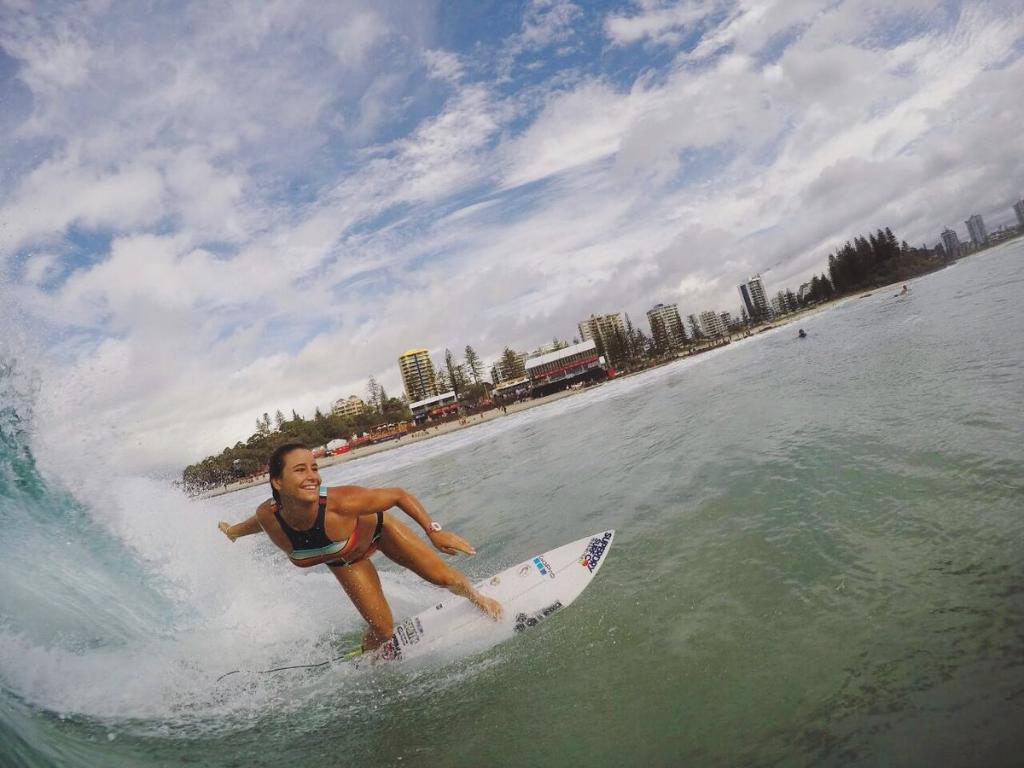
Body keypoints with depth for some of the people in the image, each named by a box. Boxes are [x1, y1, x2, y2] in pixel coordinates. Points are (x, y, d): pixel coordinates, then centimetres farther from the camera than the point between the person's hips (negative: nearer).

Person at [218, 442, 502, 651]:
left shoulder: (341, 501, -43)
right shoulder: (268, 516, -33)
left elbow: (399, 495, -29)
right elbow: (255, 522, -5)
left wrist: (433, 531, -34)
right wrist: (231, 530, 15)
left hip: (375, 528, -1)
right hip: (343, 560, 2)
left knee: (444, 577, -4)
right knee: (382, 630, -5)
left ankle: (476, 598, 32)